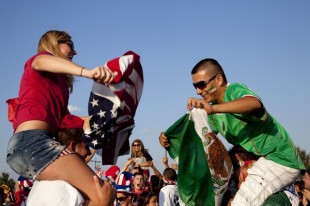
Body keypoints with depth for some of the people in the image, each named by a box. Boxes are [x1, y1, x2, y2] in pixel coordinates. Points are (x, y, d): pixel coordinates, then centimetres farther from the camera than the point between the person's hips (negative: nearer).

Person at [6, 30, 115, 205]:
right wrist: (86, 72, -37)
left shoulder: (59, 81, 31)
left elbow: (64, 118, 19)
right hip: (31, 140, -10)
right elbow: (41, 61, -20)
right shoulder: (36, 63, 7)